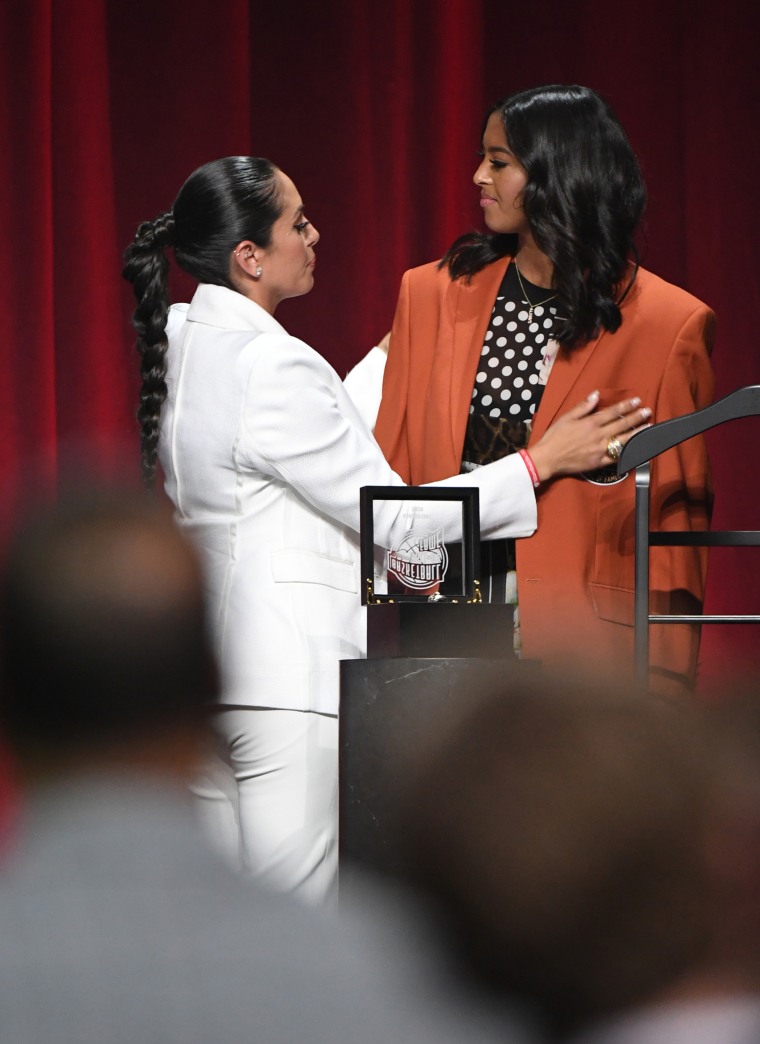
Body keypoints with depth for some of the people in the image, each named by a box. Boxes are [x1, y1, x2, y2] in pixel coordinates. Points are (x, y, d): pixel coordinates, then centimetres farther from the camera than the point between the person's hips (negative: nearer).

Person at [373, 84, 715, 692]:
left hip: (585, 642, -3)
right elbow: (392, 471, 13)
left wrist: (665, 679, -3)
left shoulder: (669, 325, 0)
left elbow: (678, 513, 2)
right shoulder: (433, 294, 11)